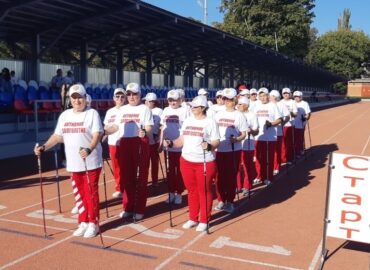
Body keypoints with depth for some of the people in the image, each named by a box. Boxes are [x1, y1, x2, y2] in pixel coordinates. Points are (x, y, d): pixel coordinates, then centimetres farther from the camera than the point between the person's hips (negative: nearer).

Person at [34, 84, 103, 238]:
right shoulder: (65, 115, 11)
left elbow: (97, 135, -16)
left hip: (91, 162, -5)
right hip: (73, 163, 6)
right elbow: (58, 136, 12)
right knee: (78, 193, 12)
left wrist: (89, 149, -34)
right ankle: (83, 222, 24)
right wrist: (44, 147, -2)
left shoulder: (92, 113, -6)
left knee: (91, 193, 1)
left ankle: (93, 223, 12)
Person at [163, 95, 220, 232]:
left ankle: (204, 221, 15)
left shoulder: (210, 122, -6)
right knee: (191, 190, 14)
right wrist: (171, 143, -4)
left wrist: (209, 146, -30)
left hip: (205, 162, -5)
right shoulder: (187, 121, 11)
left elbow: (216, 141, -10)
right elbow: (182, 140, 13)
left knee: (204, 191, 4)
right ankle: (193, 218, 27)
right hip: (186, 161, 6)